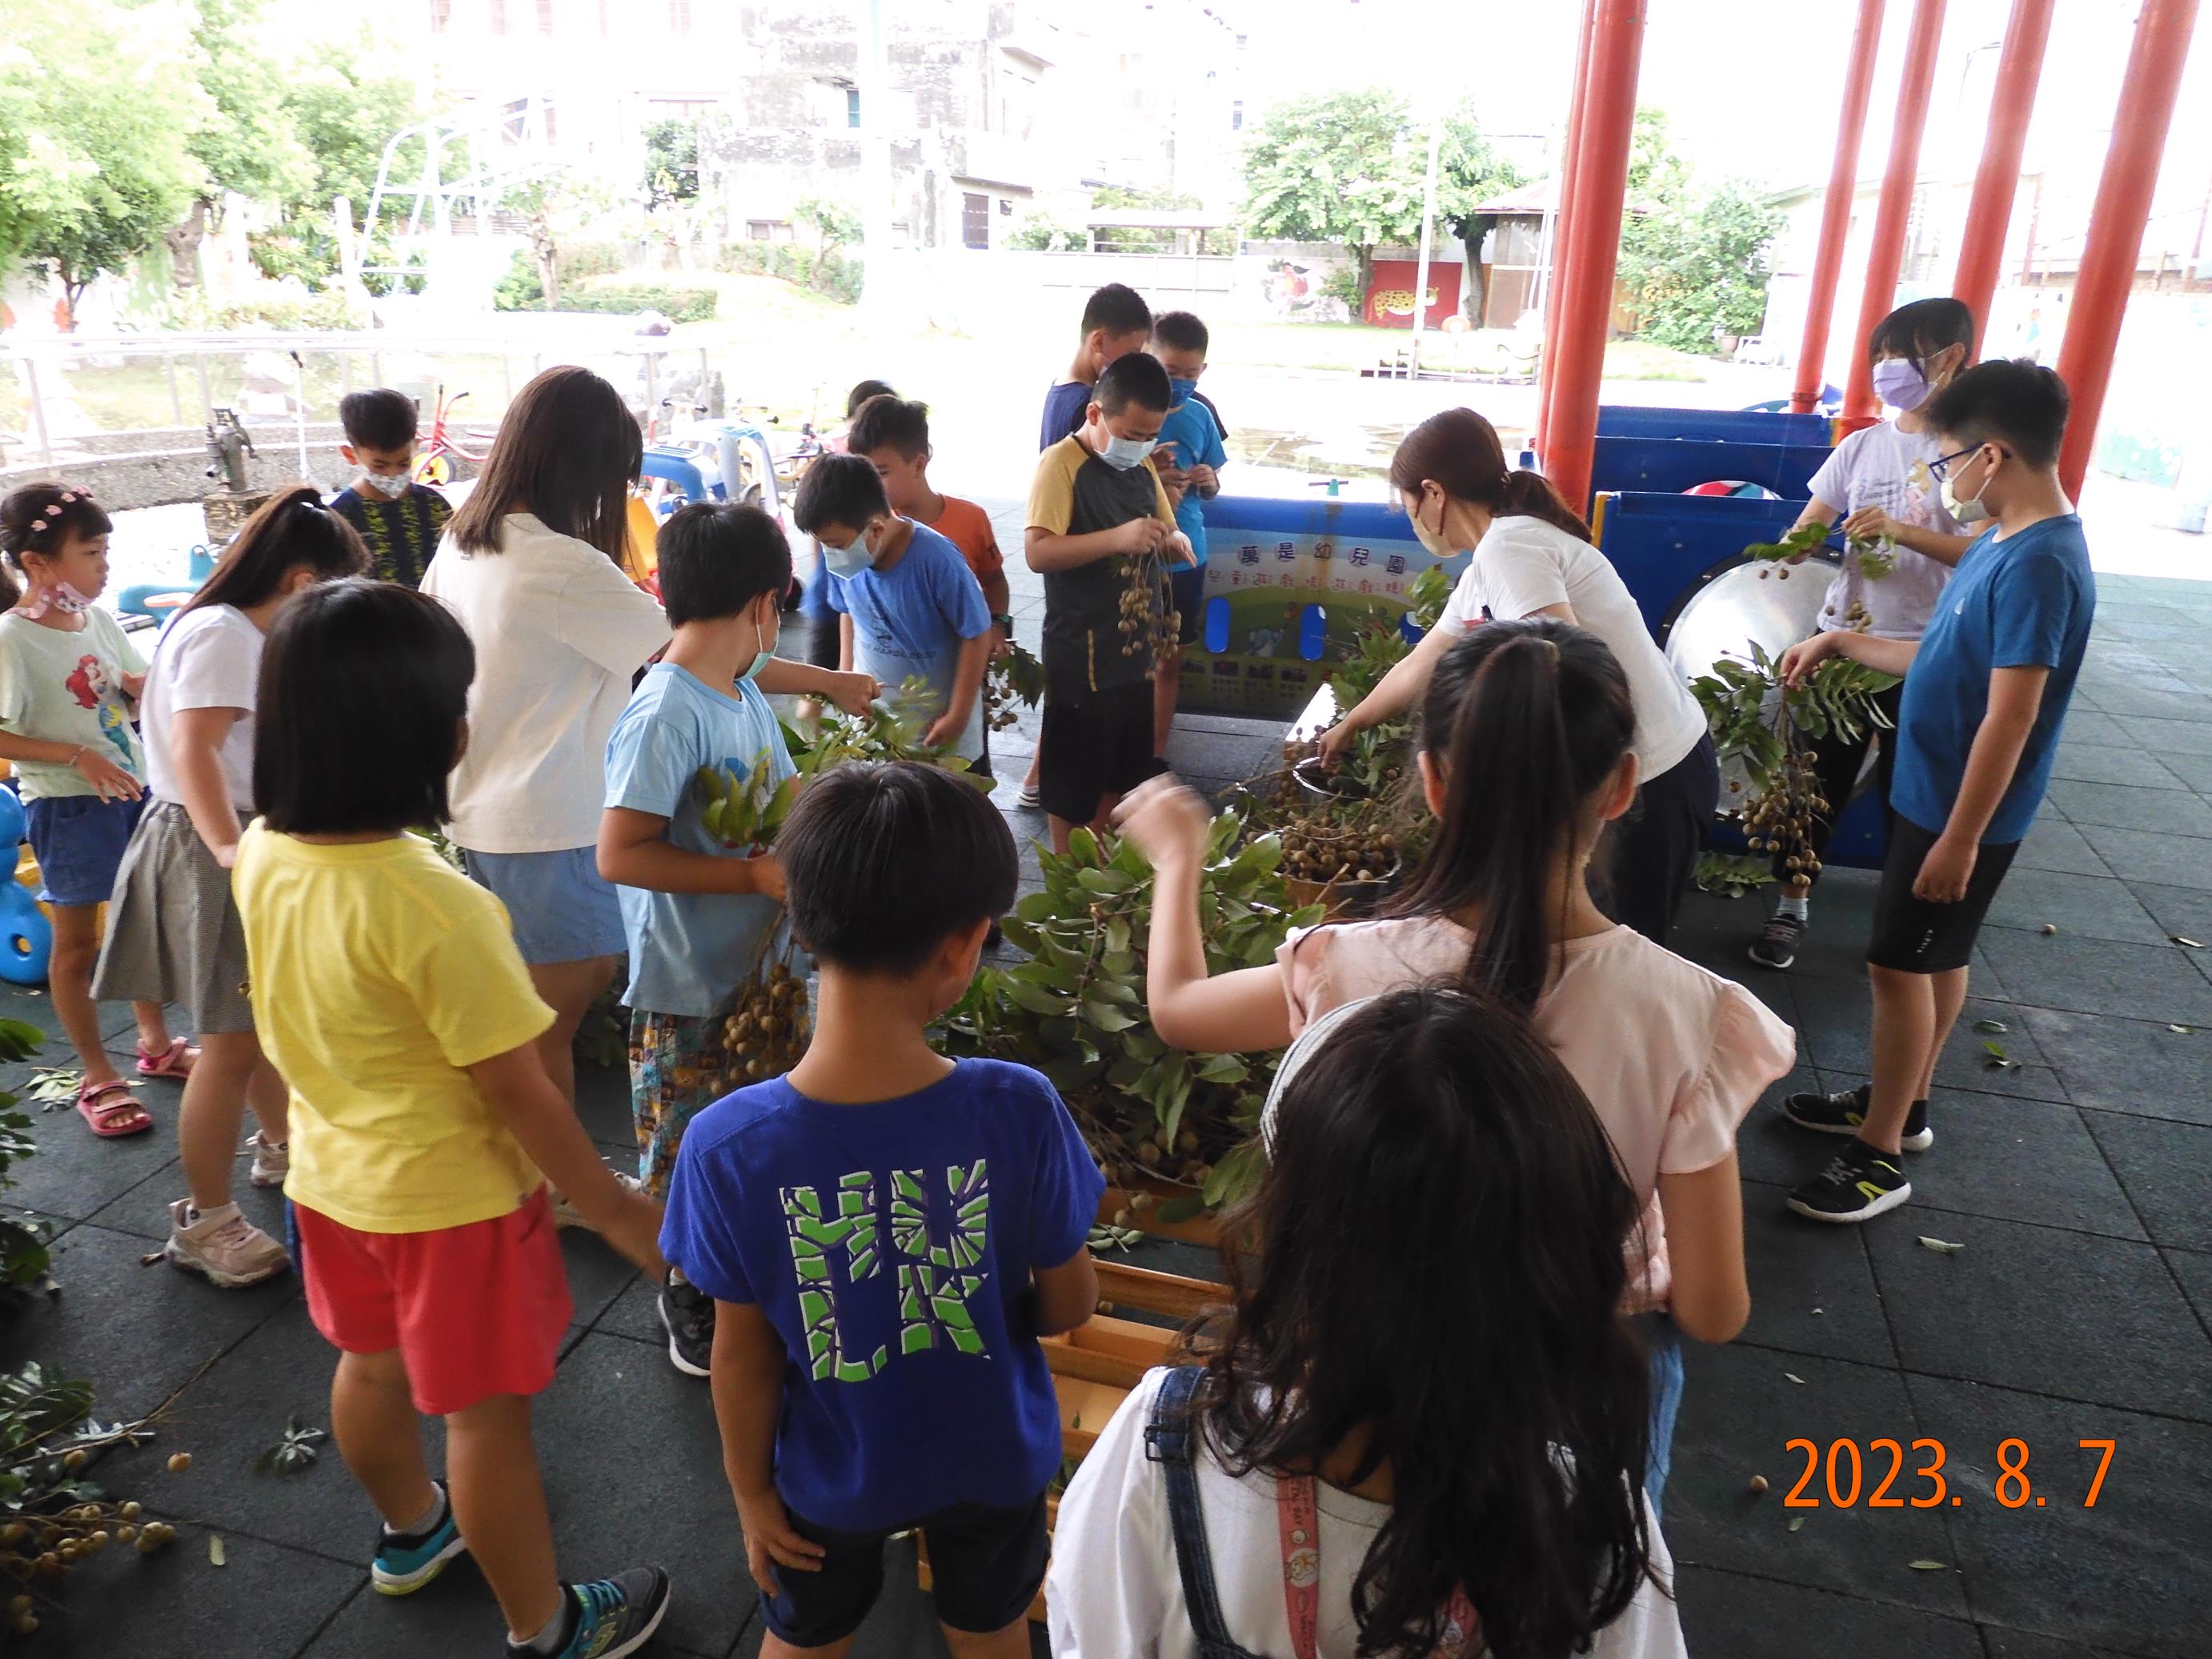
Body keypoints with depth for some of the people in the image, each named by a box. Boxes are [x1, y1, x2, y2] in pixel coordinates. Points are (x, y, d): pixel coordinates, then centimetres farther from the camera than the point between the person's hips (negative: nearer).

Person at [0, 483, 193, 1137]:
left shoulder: (100, 621, 3)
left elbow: (140, 695, 14)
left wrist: (145, 687, -7)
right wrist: (79, 755, -24)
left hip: (133, 788, 7)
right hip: (67, 805, -7)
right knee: (76, 941, 6)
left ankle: (156, 1041, 36)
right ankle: (96, 1076, 18)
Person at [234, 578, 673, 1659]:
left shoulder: (264, 853, -10)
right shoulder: (434, 905, -34)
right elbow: (515, 1089, -26)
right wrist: (615, 1209, -14)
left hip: (332, 1173, 8)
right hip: (451, 1198, -8)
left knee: (371, 1364, 28)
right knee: (486, 1414, 10)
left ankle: (410, 1531, 56)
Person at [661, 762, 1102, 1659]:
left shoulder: (727, 1145, -30)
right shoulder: (1019, 1110, -31)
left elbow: (742, 1353, -15)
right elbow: (1069, 1306, -16)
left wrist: (749, 1492, 3)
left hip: (831, 1481, 0)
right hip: (993, 1462, 0)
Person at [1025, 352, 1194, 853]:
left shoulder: (1143, 466, 9)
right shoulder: (1061, 463, -14)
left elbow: (1169, 538, 20)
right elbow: (1039, 552, -24)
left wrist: (1175, 543, -5)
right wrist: (1118, 537, -32)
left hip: (1136, 648, 8)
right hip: (1082, 653, -8)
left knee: (1120, 773, 19)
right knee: (1072, 781, 5)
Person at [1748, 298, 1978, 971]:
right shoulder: (1862, 445, 6)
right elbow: (1808, 526, 5)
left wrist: (1901, 530, -23)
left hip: (1923, 651, -3)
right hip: (1844, 637, 3)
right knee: (1821, 773, 8)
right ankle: (1792, 906, 21)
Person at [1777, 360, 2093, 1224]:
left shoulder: (2040, 565, -24)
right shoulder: (2002, 542, 5)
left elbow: (2010, 716, -26)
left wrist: (1959, 839, -23)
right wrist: (1841, 642, 18)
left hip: (1959, 811, -9)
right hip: (1934, 793, 9)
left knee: (1900, 962, -2)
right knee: (1937, 955, 19)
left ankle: (1879, 1156, 10)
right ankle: (1901, 1104, 35)